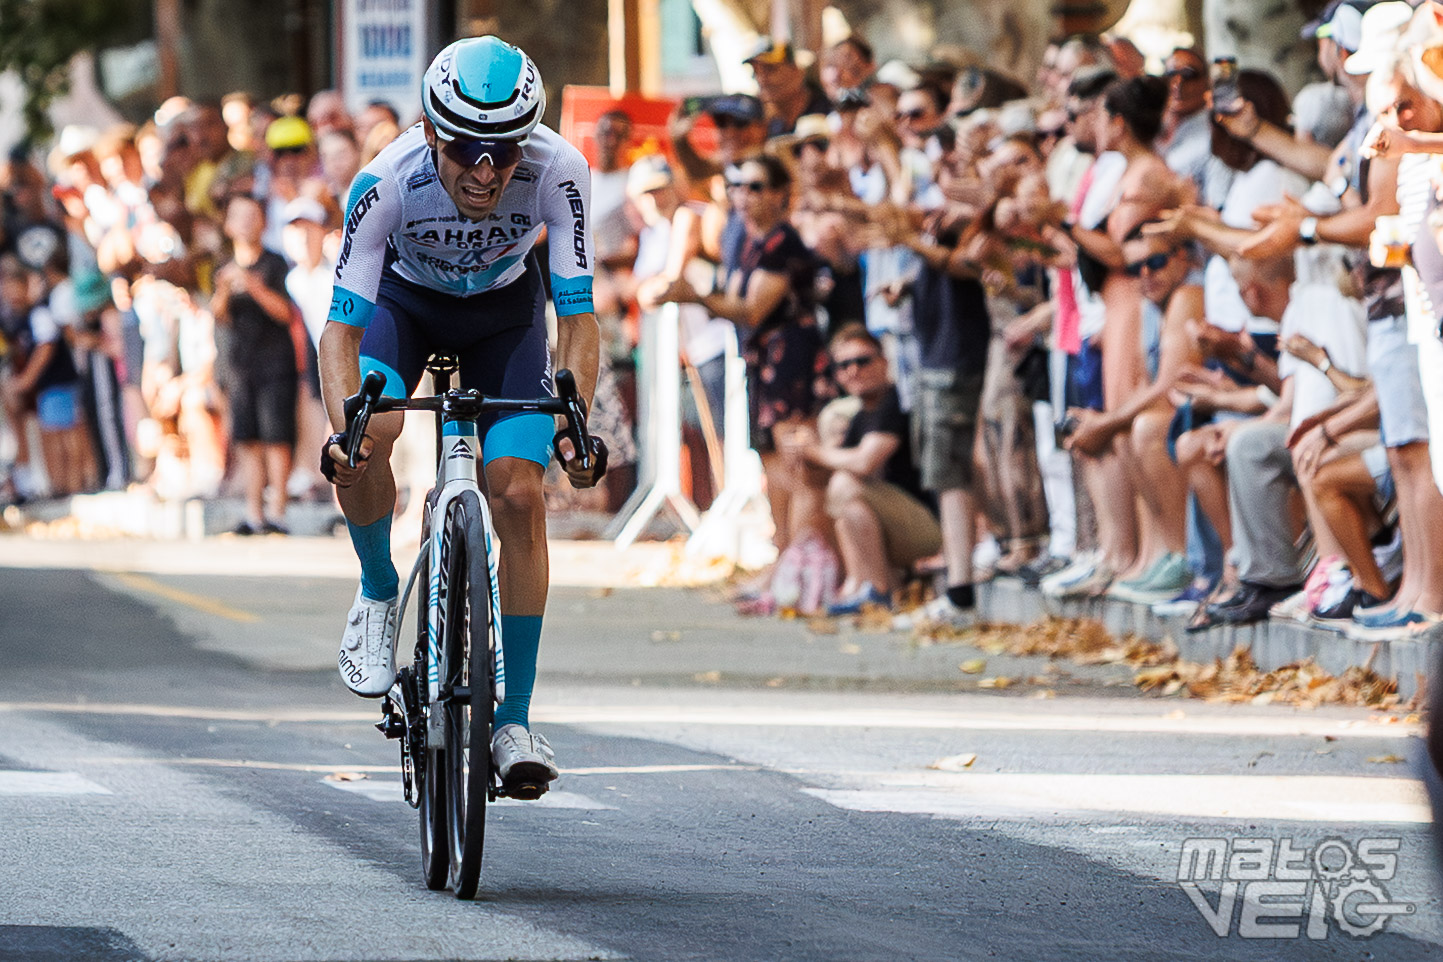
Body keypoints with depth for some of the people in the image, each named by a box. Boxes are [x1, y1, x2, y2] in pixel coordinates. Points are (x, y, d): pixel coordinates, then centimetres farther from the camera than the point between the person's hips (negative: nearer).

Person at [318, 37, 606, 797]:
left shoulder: (558, 171, -34)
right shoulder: (387, 183, -36)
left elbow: (576, 314, -29)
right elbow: (342, 324, -34)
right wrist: (344, 424, -51)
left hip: (503, 309, 1)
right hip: (403, 299, -1)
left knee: (519, 497, -14)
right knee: (365, 444, -30)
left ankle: (514, 719, -4)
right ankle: (378, 592, 0)